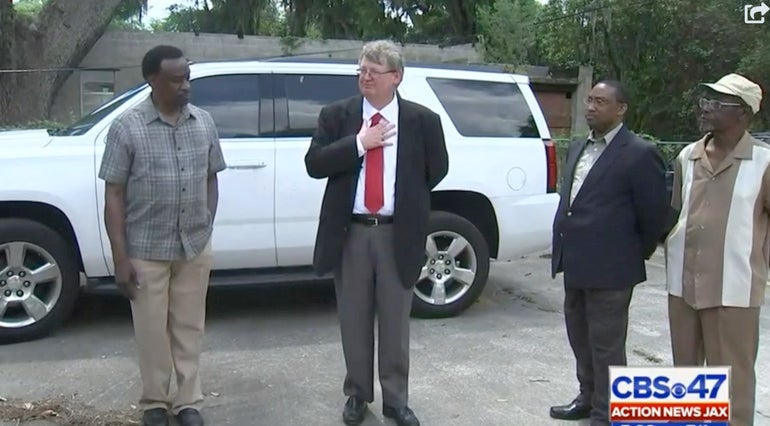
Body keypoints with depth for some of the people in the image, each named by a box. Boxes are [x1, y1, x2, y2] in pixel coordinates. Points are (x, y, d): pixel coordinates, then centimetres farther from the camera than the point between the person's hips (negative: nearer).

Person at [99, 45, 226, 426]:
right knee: (152, 331, 10)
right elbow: (113, 196, -8)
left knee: (189, 328, 13)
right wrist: (120, 257, -11)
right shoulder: (127, 127, -9)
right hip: (146, 250, -3)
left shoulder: (204, 123, 2)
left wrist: (207, 229, 5)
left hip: (196, 248, 3)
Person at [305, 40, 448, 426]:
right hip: (350, 233, 1)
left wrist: (406, 199, 10)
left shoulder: (423, 120, 0)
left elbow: (437, 170, 10)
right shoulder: (336, 115, 1)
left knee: (395, 322, 9)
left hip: (398, 235, -1)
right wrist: (359, 143, -15)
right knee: (354, 321, 11)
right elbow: (314, 164, -7)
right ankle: (358, 394, 28)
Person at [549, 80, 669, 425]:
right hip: (575, 262, 8)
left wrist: (638, 255, 1)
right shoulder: (578, 148, 13)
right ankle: (588, 398, 37)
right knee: (581, 338, 20)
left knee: (606, 345, 3)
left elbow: (655, 213, -9)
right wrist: (567, 251, 17)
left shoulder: (639, 154, -13)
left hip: (609, 266, -8)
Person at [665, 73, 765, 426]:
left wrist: (758, 263, 1)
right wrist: (673, 256, 11)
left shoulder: (763, 161, -10)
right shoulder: (687, 156, 6)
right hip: (683, 283, 5)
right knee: (685, 370, 19)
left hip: (732, 288, -5)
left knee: (730, 380, 4)